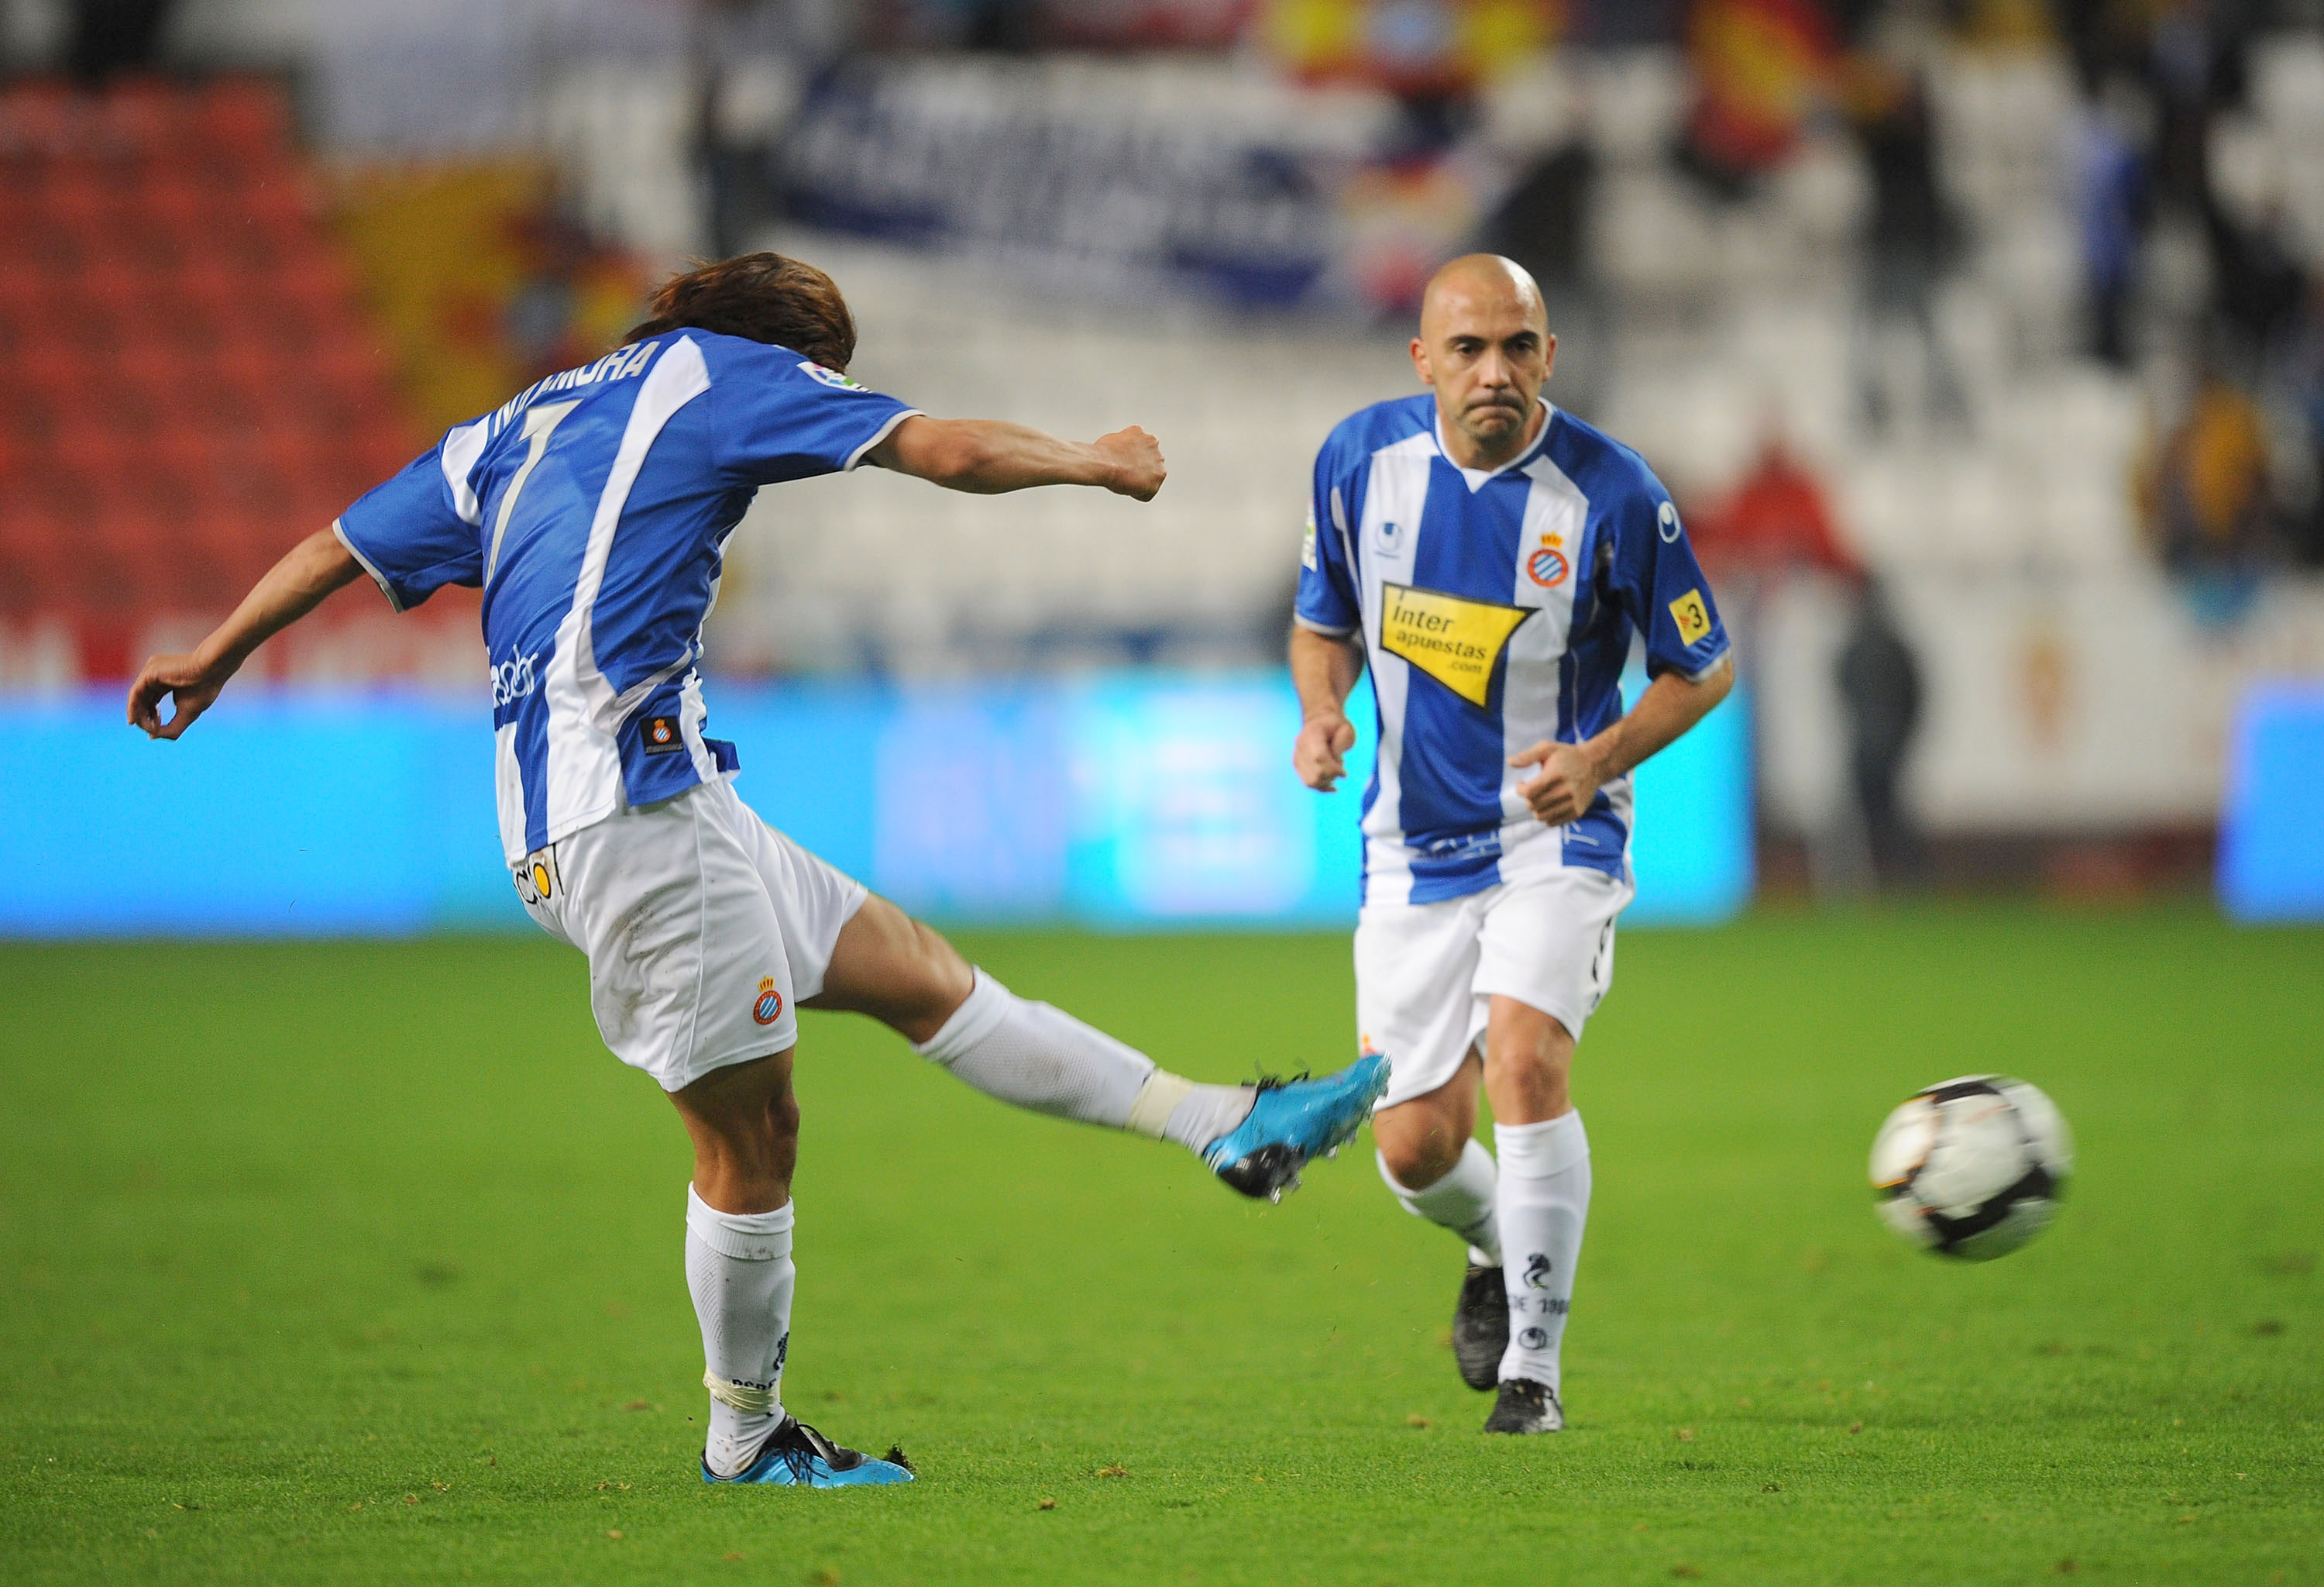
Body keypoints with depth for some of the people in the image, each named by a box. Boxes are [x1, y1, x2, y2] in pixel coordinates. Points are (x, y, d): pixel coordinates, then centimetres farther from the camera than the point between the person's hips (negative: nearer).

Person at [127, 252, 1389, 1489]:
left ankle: (1224, 1126, 8)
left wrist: (212, 660, 41)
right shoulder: (723, 370, 3)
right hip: (629, 804, -10)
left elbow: (342, 545, 28)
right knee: (750, 1128, -3)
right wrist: (1095, 460, 17)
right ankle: (744, 1436, 8)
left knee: (921, 974, 7)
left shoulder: (516, 427, 24)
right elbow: (954, 452, 1)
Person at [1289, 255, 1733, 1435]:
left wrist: (1602, 757, -19)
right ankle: (1495, 1250, 39)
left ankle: (1533, 1365, -11)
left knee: (1525, 1060, -26)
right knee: (1416, 1149, 1)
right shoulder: (1360, 459, -5)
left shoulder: (1612, 494, -15)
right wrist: (1321, 711, -10)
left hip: (1554, 834, -3)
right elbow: (1325, 621, 11)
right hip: (1414, 844, 3)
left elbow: (1702, 668, -3)